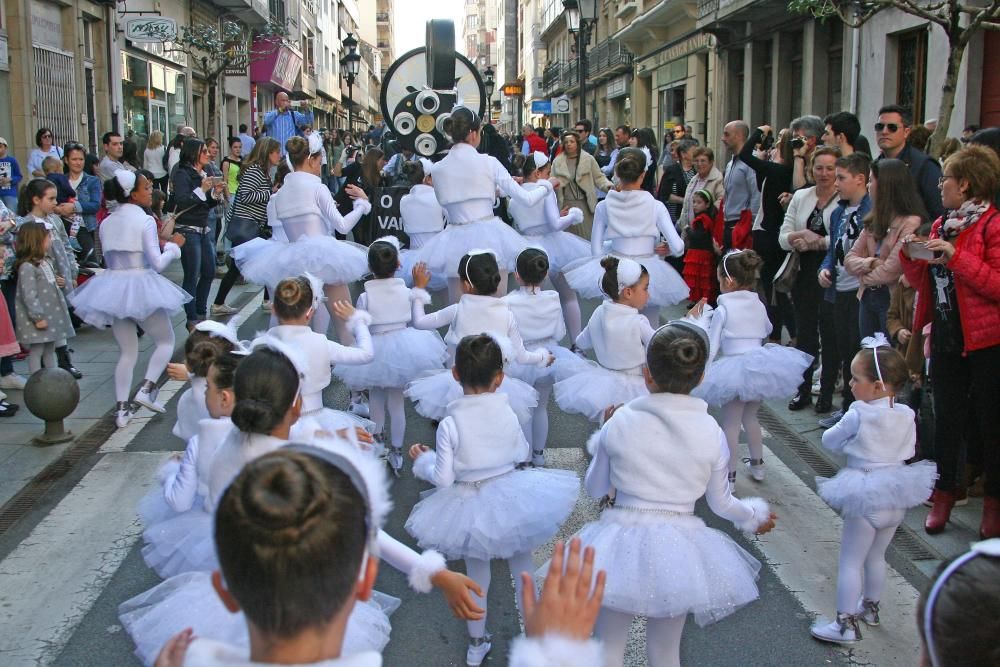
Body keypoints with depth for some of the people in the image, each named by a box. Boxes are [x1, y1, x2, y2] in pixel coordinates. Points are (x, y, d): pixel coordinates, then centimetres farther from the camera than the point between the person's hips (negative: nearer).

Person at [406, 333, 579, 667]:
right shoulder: (508, 413, -12)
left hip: (472, 508, -1)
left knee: (477, 575, 18)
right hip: (511, 498, 1)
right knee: (522, 568, 20)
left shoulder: (449, 425, -18)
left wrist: (422, 460, 2)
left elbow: (443, 477, -16)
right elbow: (523, 454, 3)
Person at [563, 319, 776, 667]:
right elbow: (721, 502, 6)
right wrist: (755, 515, 26)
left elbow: (595, 488, 4)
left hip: (623, 544, -1)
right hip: (678, 550, 2)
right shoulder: (711, 433, -8)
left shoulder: (619, 423, -11)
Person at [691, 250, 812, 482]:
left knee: (731, 423, 2)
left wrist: (701, 321, 1)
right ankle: (757, 465, 36)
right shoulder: (759, 305, 5)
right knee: (750, 417, 24)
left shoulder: (722, 310, -12)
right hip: (760, 364, 6)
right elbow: (767, 330, 25)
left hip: (735, 370, -6)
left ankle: (730, 476, 5)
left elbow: (710, 348, -9)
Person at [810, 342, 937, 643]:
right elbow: (909, 451, 8)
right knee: (876, 556, 23)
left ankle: (846, 623, 3)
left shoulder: (858, 416, -20)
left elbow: (829, 441, -6)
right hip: (897, 499, 7)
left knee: (851, 560, 1)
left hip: (866, 500, -7)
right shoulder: (906, 416, -4)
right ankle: (870, 607, 39)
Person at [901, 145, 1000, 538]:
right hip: (946, 338, 6)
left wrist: (957, 257, -23)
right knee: (947, 418, 12)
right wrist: (911, 254, -5)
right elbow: (921, 282, 12)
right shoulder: (941, 225, 11)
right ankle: (944, 494, 23)